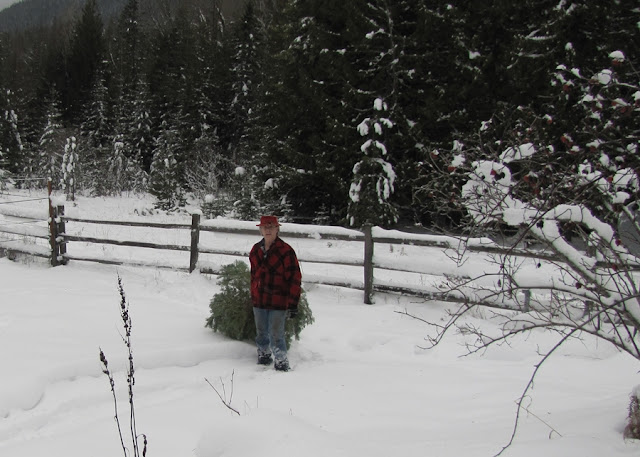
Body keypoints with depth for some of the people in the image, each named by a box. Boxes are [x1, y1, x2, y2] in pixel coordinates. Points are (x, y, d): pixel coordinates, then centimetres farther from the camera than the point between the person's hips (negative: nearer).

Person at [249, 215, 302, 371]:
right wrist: (253, 296, 19)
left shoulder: (286, 251, -10)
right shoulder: (256, 250, 8)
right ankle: (263, 358, 33)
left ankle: (282, 364, 8)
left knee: (276, 336, -5)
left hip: (278, 303, -6)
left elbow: (295, 278, -10)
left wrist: (293, 304, -13)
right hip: (259, 302, 6)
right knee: (261, 334, 16)